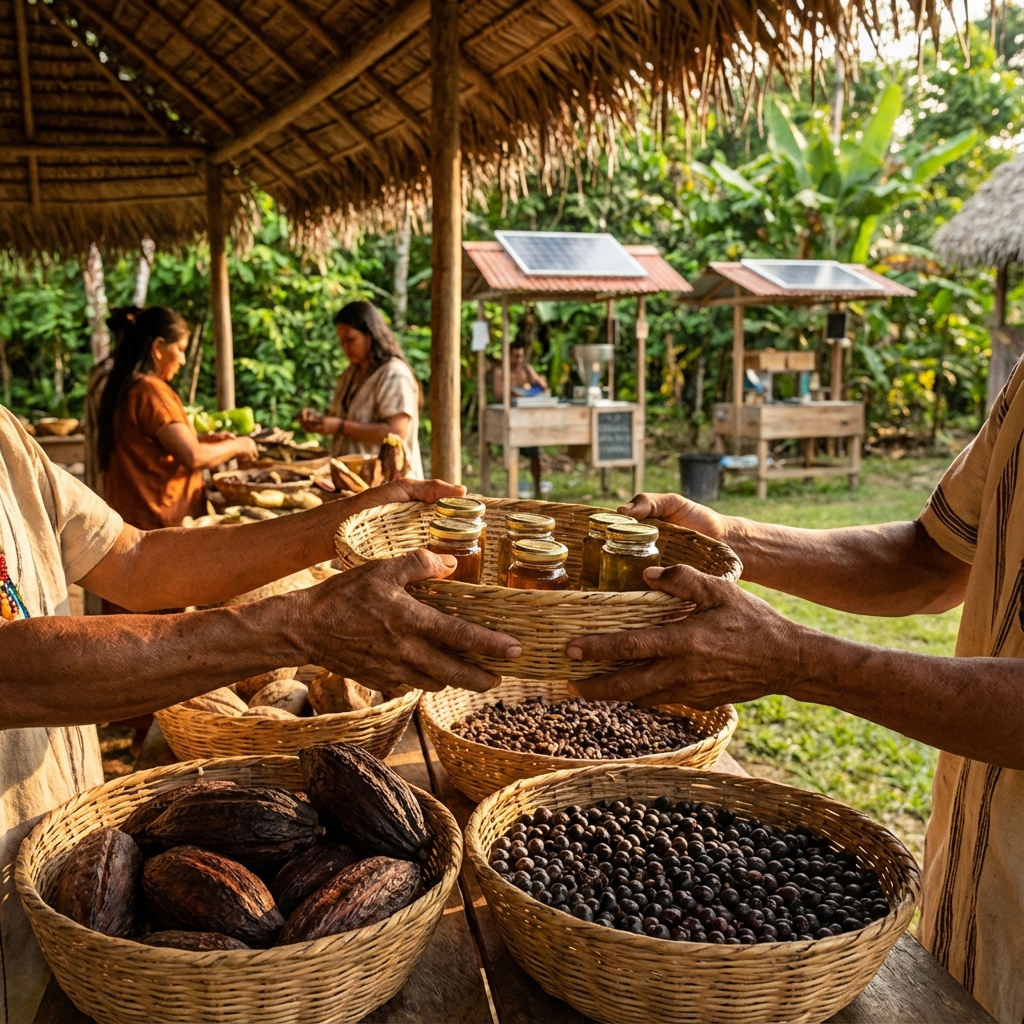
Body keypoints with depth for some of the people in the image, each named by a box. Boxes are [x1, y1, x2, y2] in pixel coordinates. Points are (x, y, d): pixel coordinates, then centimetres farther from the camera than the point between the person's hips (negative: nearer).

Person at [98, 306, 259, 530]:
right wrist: (236, 446, -6)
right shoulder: (151, 390, -18)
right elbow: (193, 457, -23)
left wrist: (205, 439, 12)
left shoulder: (123, 388, 10)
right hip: (160, 521, -9)